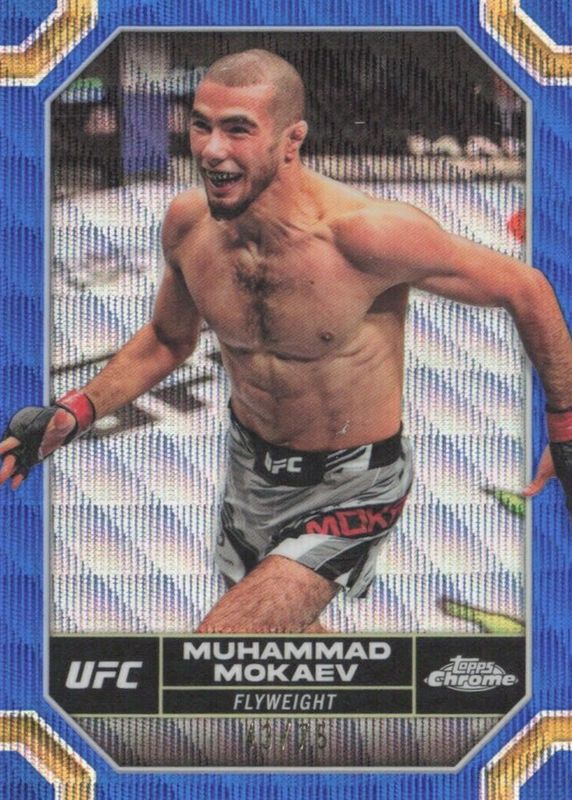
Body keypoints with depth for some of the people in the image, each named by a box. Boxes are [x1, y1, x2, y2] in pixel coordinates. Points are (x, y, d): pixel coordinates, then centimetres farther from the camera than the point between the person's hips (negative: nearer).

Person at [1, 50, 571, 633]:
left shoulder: (365, 233, -30)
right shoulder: (187, 223, -12)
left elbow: (525, 290, -18)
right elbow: (167, 340, 9)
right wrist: (74, 413, -5)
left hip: (348, 489, -6)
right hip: (250, 469, 6)